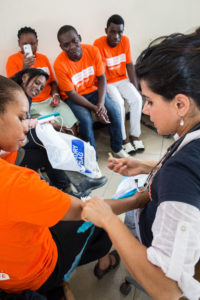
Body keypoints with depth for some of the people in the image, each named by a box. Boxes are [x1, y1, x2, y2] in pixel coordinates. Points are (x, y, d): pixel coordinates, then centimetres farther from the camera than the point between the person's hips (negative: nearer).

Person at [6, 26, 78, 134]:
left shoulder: (43, 58, 15)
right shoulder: (13, 60, 0)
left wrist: (56, 94, 0)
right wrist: (24, 67, -22)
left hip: (49, 99, 4)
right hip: (31, 104, -4)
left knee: (72, 127, -17)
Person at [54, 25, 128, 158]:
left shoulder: (92, 51, -13)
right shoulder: (60, 64, -21)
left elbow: (102, 78, -8)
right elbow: (72, 94, -18)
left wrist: (101, 104, -23)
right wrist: (95, 109, -26)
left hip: (93, 90, 3)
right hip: (73, 97, -3)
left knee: (114, 110, -19)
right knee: (86, 119, -30)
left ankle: (117, 148, 3)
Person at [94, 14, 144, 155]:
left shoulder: (125, 41, -4)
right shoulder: (99, 44, -18)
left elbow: (130, 66, 1)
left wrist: (135, 88, -3)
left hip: (122, 79, 5)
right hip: (106, 82, -4)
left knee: (137, 99, -18)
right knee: (119, 103, -27)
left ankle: (135, 135, -5)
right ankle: (123, 139, -11)